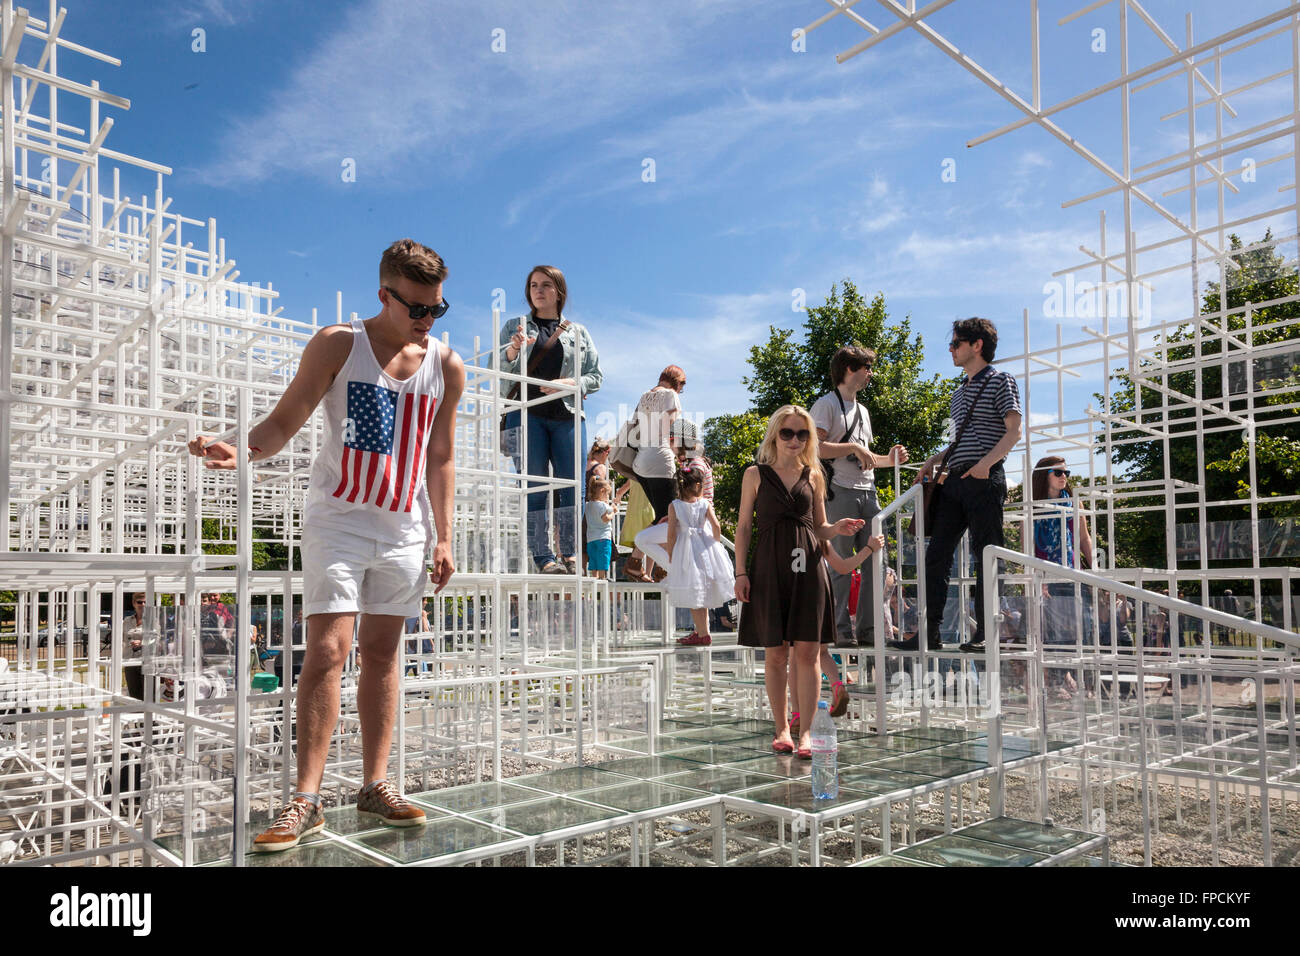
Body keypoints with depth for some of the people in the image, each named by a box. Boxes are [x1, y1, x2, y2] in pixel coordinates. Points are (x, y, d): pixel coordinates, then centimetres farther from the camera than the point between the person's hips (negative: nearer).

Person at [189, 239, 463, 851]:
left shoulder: (446, 368, 7)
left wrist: (442, 538, 9)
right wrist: (244, 450, -23)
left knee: (382, 654, 7)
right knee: (327, 650, -10)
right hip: (338, 519, -3)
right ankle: (306, 800, -3)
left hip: (404, 528, 3)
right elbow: (285, 420, -1)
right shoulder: (338, 346, -1)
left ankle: (375, 787, 14)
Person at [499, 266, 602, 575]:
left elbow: (596, 376, 11)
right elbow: (498, 372, 4)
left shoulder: (578, 332, 17)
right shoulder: (515, 327, 15)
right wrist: (512, 351, -17)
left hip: (567, 415, 1)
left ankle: (570, 554, 6)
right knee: (534, 487, -5)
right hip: (526, 413, -1)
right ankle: (543, 556, -3)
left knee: (571, 485, -3)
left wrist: (570, 383, -8)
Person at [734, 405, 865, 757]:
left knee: (808, 651, -2)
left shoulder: (813, 475, 11)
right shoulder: (755, 474, 6)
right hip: (770, 568, -1)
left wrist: (840, 528, -6)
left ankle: (806, 730, 4)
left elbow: (820, 527, 16)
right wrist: (740, 573, -1)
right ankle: (781, 728, 15)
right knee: (775, 652, 3)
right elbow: (744, 526, 6)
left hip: (808, 568, 1)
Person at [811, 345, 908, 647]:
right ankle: (841, 631, 0)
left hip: (867, 493, 8)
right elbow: (816, 448, -14)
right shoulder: (827, 404, -1)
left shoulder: (863, 411, 25)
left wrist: (888, 460, 13)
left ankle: (868, 629, 10)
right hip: (840, 493, -8)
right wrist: (853, 447, -15)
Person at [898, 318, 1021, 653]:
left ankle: (984, 634, 4)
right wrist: (935, 460, 13)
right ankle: (930, 632, 4)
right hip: (954, 481, 8)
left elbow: (1014, 431, -10)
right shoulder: (959, 393, 23)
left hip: (985, 479, -8)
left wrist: (986, 462, -21)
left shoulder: (1000, 381, 0)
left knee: (986, 557, -3)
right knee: (936, 555, 2)